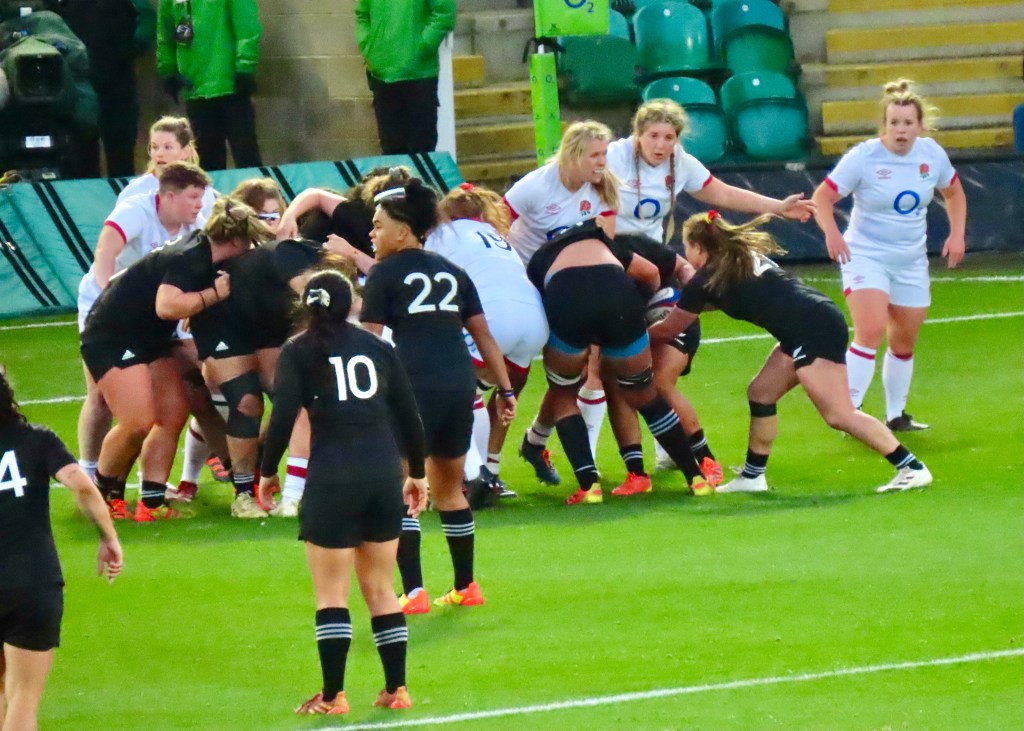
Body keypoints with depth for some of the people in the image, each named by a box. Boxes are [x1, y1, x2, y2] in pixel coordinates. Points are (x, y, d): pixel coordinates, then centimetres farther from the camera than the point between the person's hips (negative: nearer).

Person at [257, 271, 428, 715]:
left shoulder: (298, 352, 1)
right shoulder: (377, 348, 11)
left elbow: (283, 417, -9)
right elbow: (408, 414, 12)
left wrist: (268, 471, 4)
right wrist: (417, 473, 22)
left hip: (332, 479, -4)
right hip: (385, 476, 4)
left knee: (331, 592, 2)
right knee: (380, 588, 14)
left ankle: (332, 696, 0)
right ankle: (396, 690, 13)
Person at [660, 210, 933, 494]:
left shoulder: (708, 280, -1)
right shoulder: (744, 257, 22)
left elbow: (670, 327, 10)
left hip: (812, 329, -10)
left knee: (838, 415, -11)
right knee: (760, 393, 16)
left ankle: (912, 468, -15)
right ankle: (752, 476, 23)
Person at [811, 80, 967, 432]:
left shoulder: (931, 153, -2)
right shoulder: (863, 157, -16)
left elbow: (954, 193, 15)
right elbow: (822, 197, -16)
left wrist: (957, 234, 2)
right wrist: (831, 232, -34)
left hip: (910, 261, 5)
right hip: (865, 255, -5)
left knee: (904, 342, 13)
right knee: (871, 331, -24)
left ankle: (896, 415, 30)